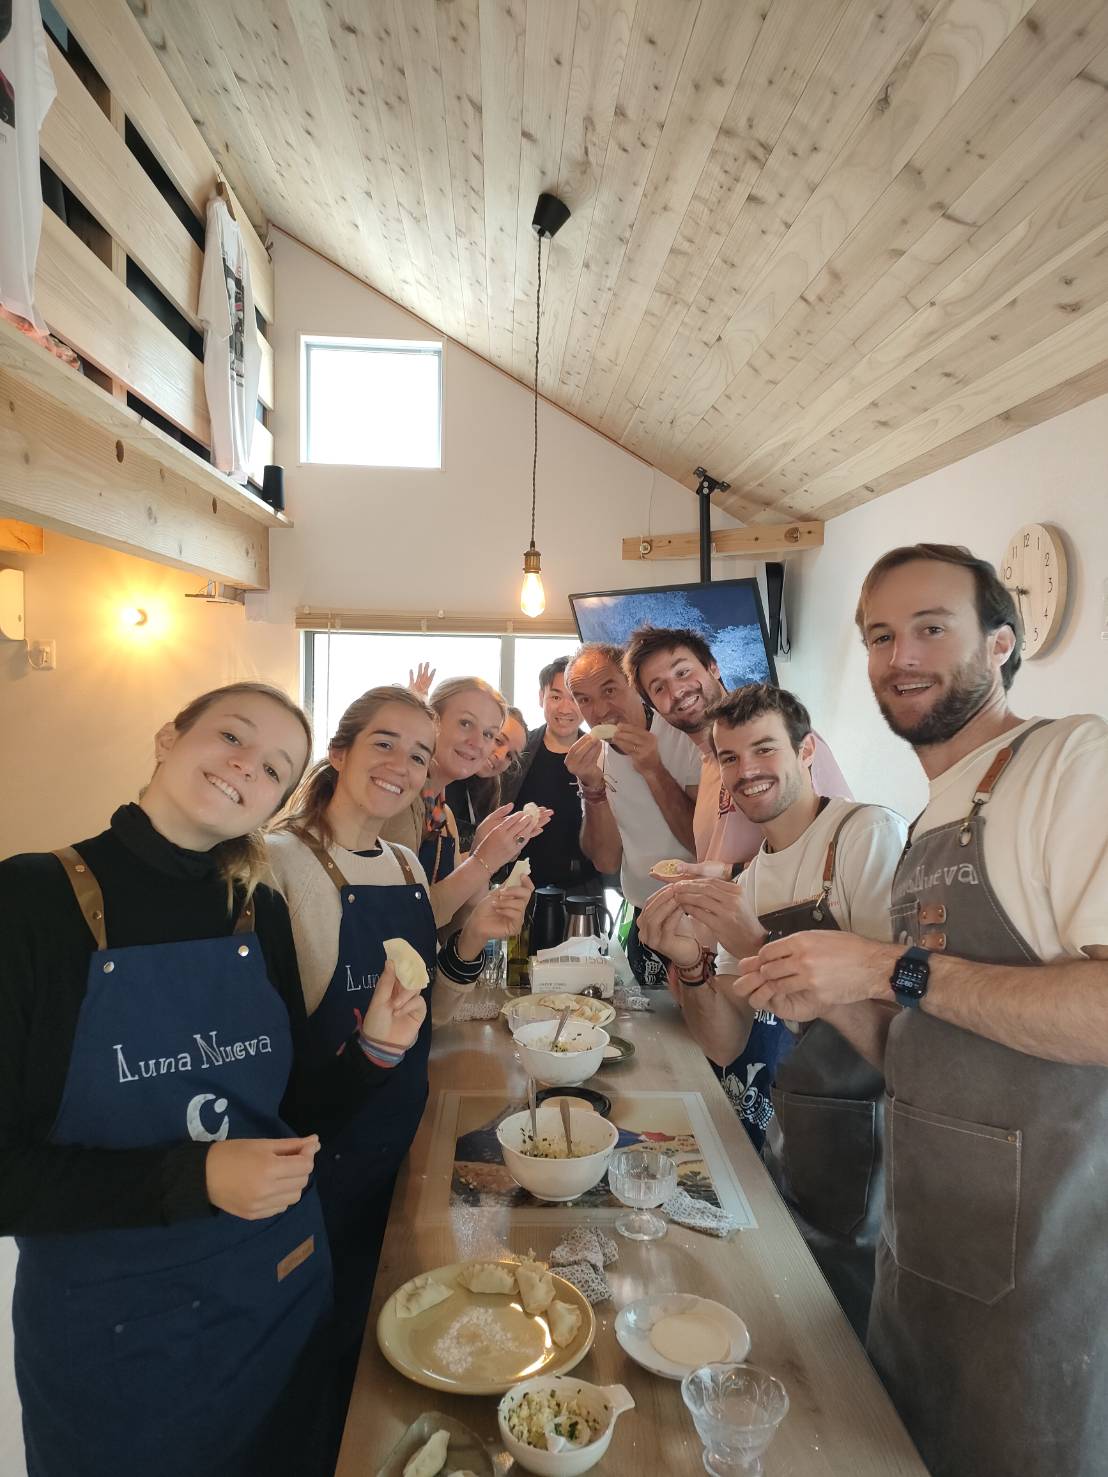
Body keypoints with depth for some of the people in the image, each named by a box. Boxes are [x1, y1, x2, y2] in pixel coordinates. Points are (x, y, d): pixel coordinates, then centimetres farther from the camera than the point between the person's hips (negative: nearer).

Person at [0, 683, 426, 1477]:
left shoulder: (261, 914, -5)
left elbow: (290, 1110, 4)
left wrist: (372, 1052, -13)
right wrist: (189, 1178, -26)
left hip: (284, 1290, 5)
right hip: (111, 1321, -4)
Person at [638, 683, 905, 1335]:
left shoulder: (871, 831, -18)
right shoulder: (750, 879, 5)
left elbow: (894, 1032, -24)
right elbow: (727, 1044, 2)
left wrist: (759, 948, -29)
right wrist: (691, 965, -17)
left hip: (872, 1140, -6)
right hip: (793, 1130, 7)